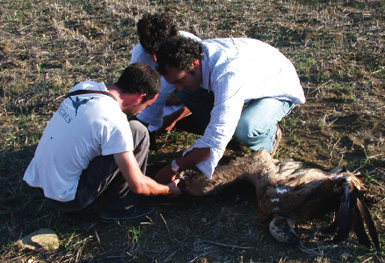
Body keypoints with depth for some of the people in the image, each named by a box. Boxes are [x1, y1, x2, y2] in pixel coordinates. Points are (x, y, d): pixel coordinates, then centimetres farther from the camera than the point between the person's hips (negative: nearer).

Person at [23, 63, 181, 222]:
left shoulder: (85, 86, -1)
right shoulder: (114, 121, -23)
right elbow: (138, 185, -16)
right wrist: (170, 189, 3)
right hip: (66, 200, -8)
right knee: (138, 132, -9)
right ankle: (119, 207, 3)